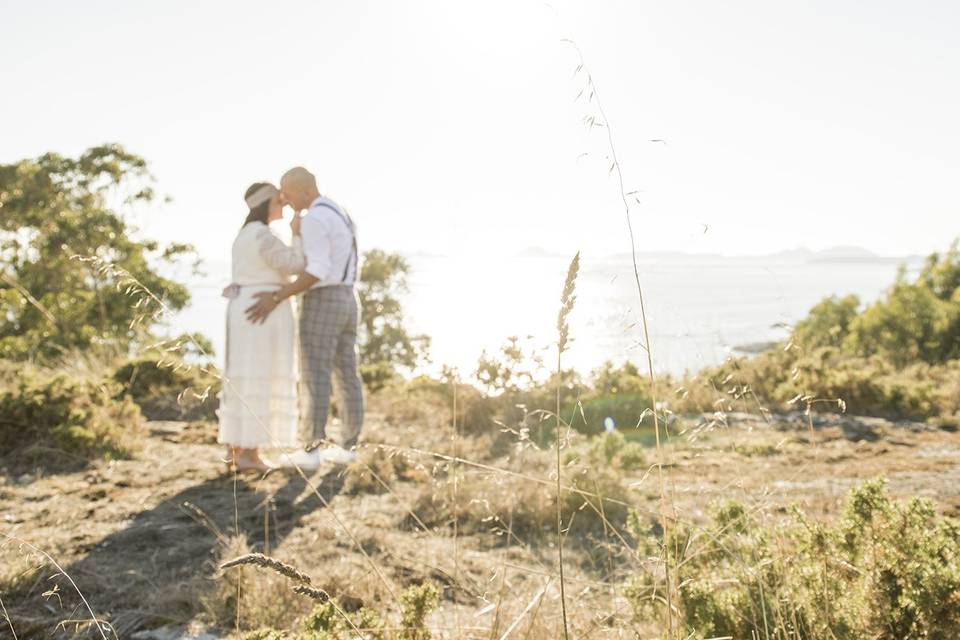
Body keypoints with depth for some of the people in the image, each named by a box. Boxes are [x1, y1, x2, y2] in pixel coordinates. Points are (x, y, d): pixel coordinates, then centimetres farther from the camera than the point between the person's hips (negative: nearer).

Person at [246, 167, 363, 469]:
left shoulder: (314, 219, -14)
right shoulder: (340, 216, 18)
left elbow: (318, 271, -22)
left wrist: (276, 298, -21)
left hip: (322, 305, -9)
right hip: (346, 303, 9)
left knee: (314, 380, -4)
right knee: (345, 377, 8)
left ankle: (311, 452, -1)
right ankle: (347, 448, 11)